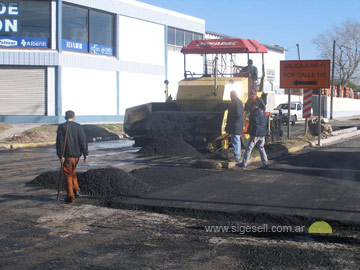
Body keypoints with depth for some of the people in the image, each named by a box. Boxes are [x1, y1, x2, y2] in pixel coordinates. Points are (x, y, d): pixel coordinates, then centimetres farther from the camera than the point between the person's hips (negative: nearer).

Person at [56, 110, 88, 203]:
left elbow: (60, 142, -11)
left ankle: (70, 196, 3)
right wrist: (85, 154, 4)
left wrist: (61, 155, -11)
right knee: (73, 172, 23)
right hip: (77, 154, 4)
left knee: (68, 175, 3)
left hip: (67, 155, -4)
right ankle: (76, 189, 10)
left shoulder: (61, 127, -6)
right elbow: (83, 141, 1)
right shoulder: (79, 127, 3)